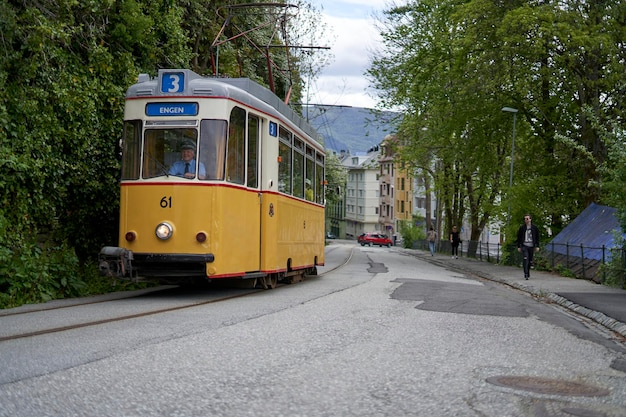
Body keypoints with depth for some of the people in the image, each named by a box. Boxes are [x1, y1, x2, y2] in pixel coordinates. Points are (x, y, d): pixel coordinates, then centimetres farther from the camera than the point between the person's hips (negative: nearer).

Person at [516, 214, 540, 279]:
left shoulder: (534, 228, 4)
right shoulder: (522, 228, 2)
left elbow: (537, 237, 8)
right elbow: (519, 237, 7)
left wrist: (537, 246, 2)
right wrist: (518, 246, 3)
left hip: (531, 246, 2)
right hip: (524, 246, -2)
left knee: (530, 261, 8)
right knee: (525, 259, -16)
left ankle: (528, 273, 27)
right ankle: (526, 274, -17)